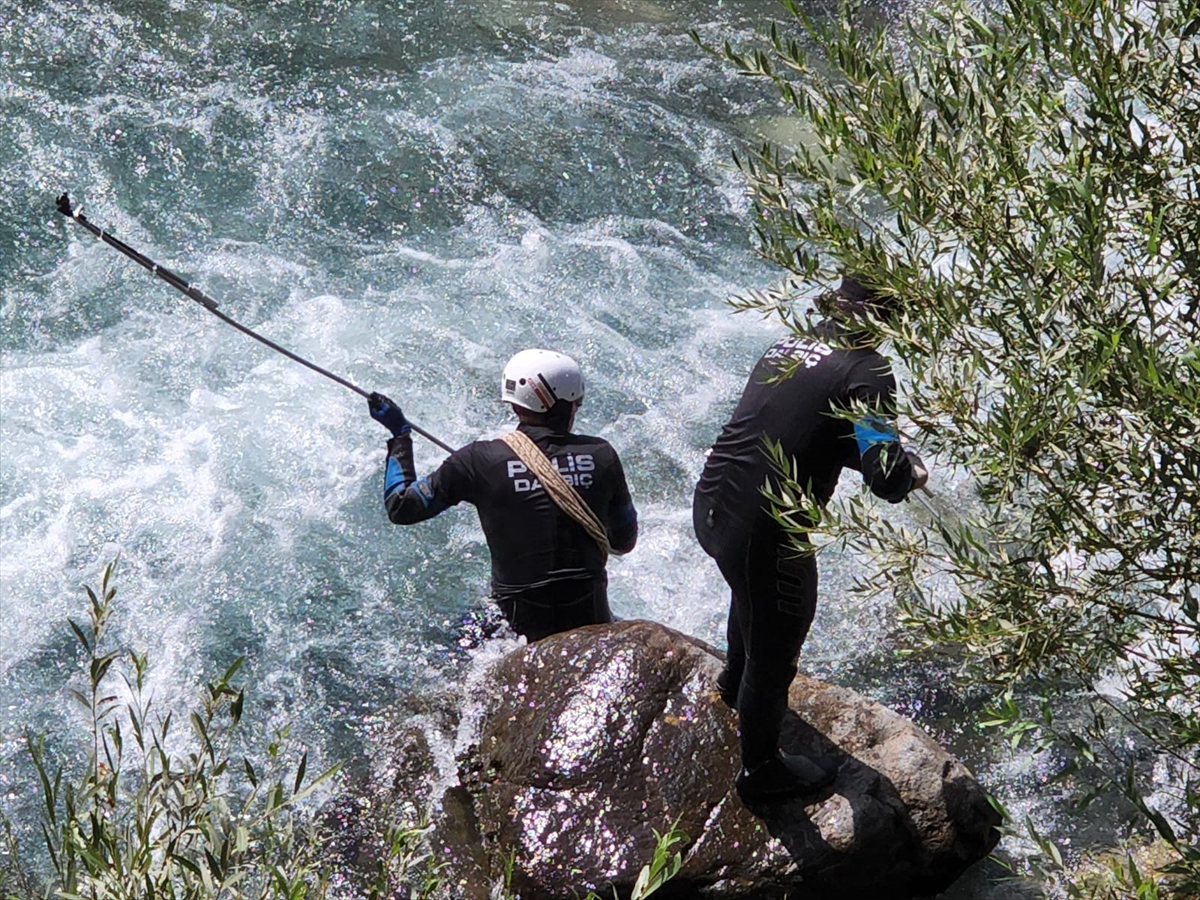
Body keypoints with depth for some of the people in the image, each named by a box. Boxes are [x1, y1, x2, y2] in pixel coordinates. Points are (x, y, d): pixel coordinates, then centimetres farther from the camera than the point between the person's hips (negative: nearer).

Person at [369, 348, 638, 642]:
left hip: (519, 626, -1)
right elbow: (625, 541, 8)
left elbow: (401, 508, 2)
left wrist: (399, 434, 14)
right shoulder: (601, 455, -5)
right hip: (591, 621, 1)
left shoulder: (480, 460, -9)